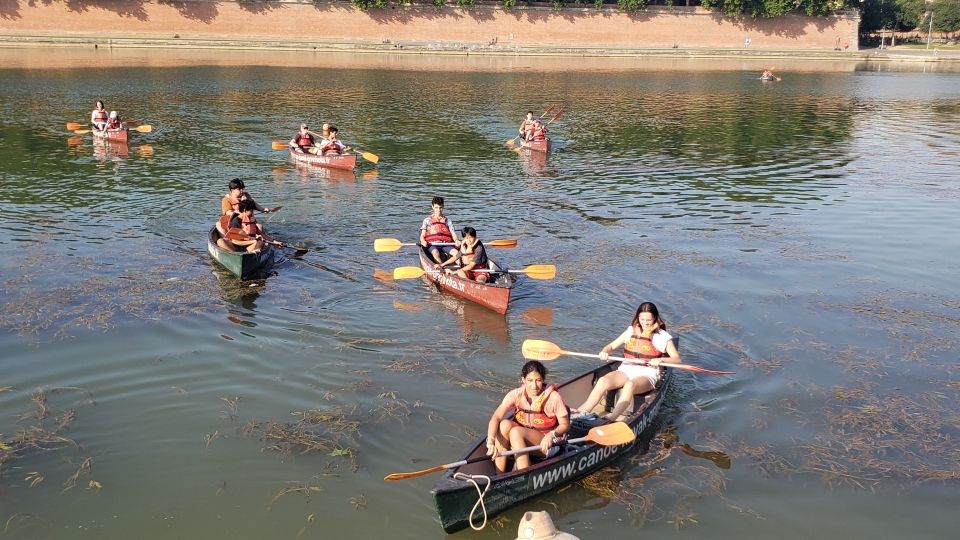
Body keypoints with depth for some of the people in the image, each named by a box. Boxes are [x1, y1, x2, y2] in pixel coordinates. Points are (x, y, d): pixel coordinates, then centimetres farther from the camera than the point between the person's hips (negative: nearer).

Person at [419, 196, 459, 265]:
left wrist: (456, 241, -12)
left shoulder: (447, 220, 20)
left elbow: (453, 233, 12)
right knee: (435, 253, -37)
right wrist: (423, 241, -15)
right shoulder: (427, 220, 16)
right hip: (432, 244, -2)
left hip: (445, 244, 2)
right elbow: (422, 235, 10)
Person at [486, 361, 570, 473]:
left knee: (516, 432, -30)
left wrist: (552, 434, -27)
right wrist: (491, 441, -40)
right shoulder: (516, 394, -11)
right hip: (520, 439, 3)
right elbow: (496, 418, -22)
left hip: (544, 444, -3)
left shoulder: (553, 397, -16)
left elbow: (565, 425, -5)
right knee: (505, 424, -27)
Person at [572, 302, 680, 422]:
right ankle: (581, 413, -36)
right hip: (626, 369, 4)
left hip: (647, 374, -4)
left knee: (630, 385, -40)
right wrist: (604, 352, -7)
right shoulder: (631, 331, 15)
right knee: (603, 381, -26)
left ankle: (611, 418, -55)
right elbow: (611, 345, 17)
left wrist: (660, 360, -23)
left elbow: (677, 358, -3)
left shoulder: (663, 337, 4)